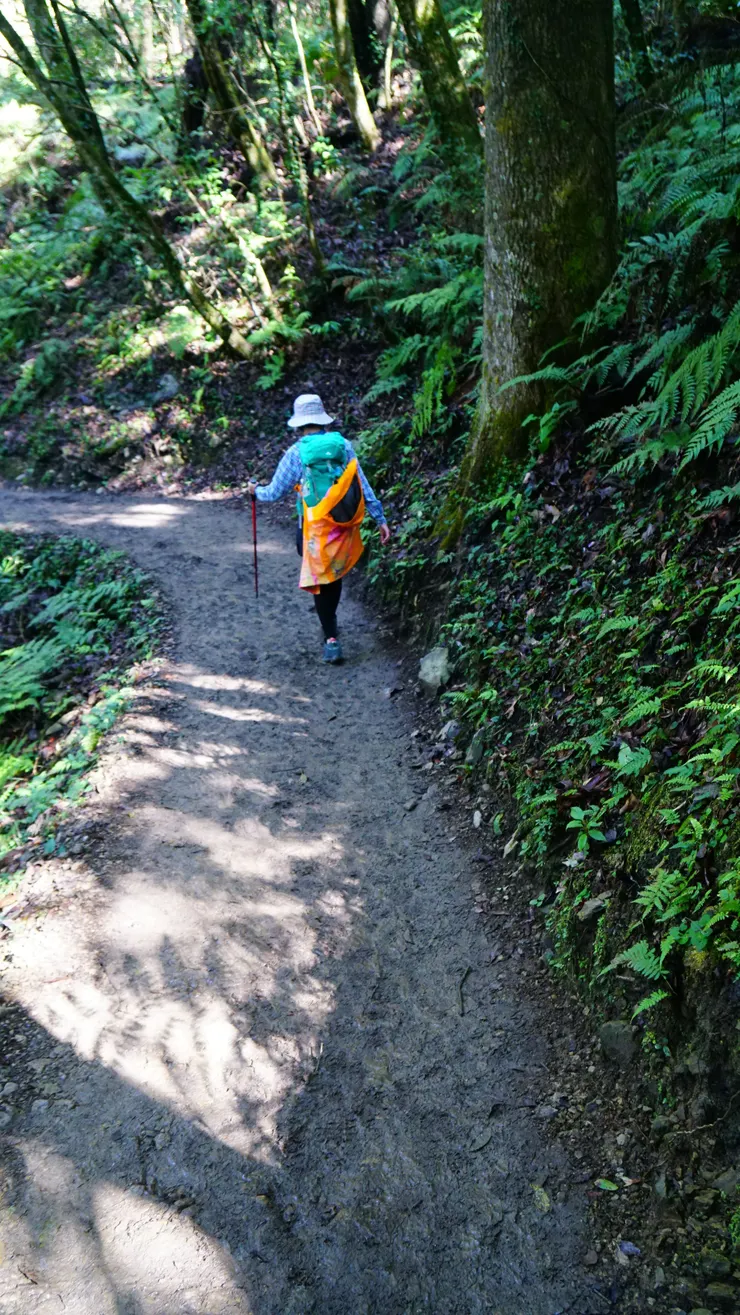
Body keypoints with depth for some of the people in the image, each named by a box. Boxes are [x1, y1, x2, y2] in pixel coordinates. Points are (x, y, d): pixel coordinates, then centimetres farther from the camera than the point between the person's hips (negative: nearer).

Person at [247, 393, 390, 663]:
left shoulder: (295, 453, -6)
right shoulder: (344, 445, 1)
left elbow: (274, 493, 3)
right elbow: (364, 486, 1)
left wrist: (256, 491, 24)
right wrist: (380, 518, 6)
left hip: (317, 528, -4)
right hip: (346, 524, 4)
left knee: (321, 581, 7)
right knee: (334, 574, 21)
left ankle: (331, 640, 5)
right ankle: (330, 625, 36)